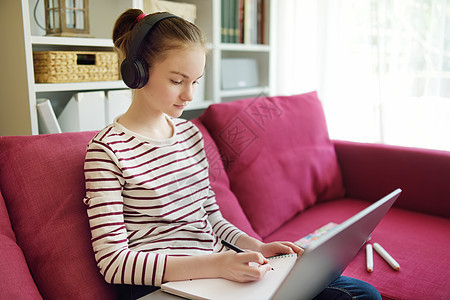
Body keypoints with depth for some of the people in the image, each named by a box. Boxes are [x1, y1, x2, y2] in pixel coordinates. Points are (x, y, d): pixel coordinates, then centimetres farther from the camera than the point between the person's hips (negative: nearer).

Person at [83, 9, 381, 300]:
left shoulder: (190, 133, 11)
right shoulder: (108, 149, -10)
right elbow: (113, 262, -15)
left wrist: (254, 246, -2)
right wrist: (214, 265, -23)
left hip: (223, 267, 7)